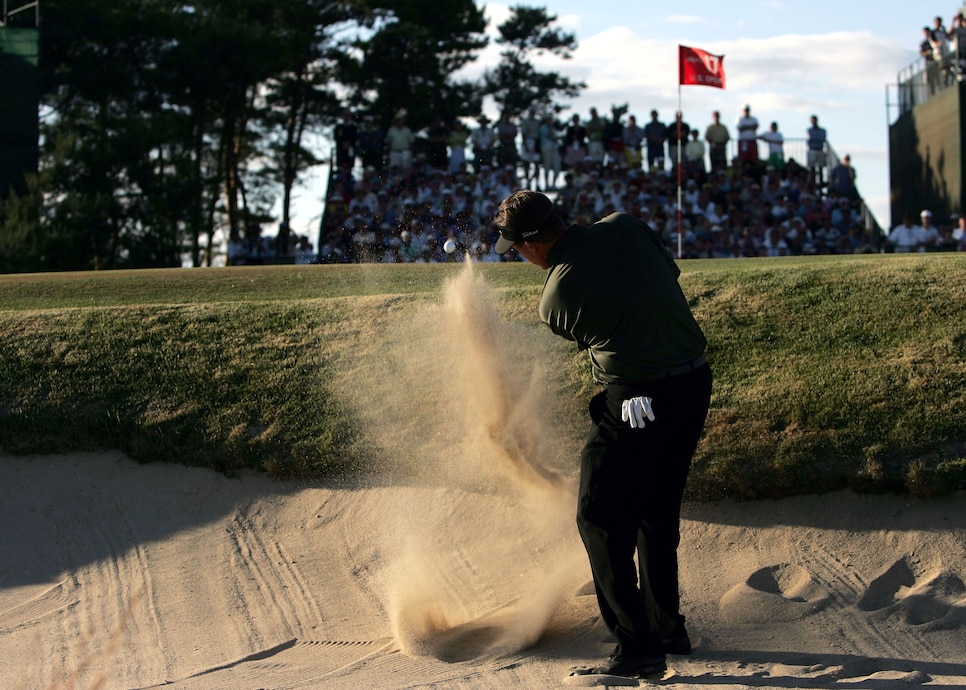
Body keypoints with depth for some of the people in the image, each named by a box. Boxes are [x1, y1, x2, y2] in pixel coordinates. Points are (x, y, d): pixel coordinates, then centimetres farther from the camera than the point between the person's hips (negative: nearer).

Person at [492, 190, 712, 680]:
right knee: (658, 513, 21)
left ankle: (638, 648, 0)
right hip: (696, 382, 7)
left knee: (602, 521, 4)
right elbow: (672, 273, 14)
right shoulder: (626, 227, 0)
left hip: (636, 403, -7)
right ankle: (668, 627, 31)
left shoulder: (555, 298, -10)